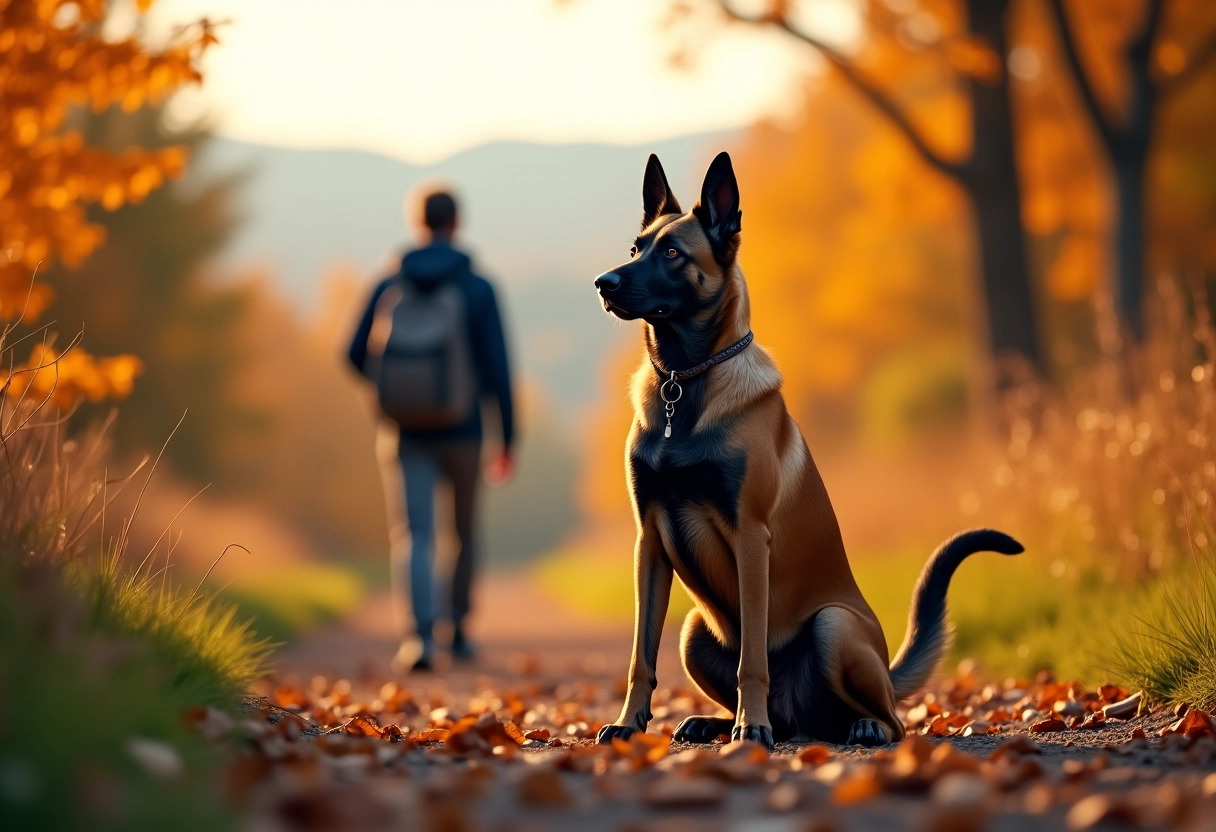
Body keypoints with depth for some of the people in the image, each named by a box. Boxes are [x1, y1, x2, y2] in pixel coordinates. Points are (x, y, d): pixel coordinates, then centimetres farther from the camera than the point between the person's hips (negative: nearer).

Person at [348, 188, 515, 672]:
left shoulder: (389, 287, 1)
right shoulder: (478, 290, -5)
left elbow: (358, 356, 4)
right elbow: (497, 369, -10)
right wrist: (508, 442, -3)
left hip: (405, 433, 0)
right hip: (460, 433, 0)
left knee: (413, 537, -5)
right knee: (465, 529, 22)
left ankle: (421, 636, -26)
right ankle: (458, 629, 30)